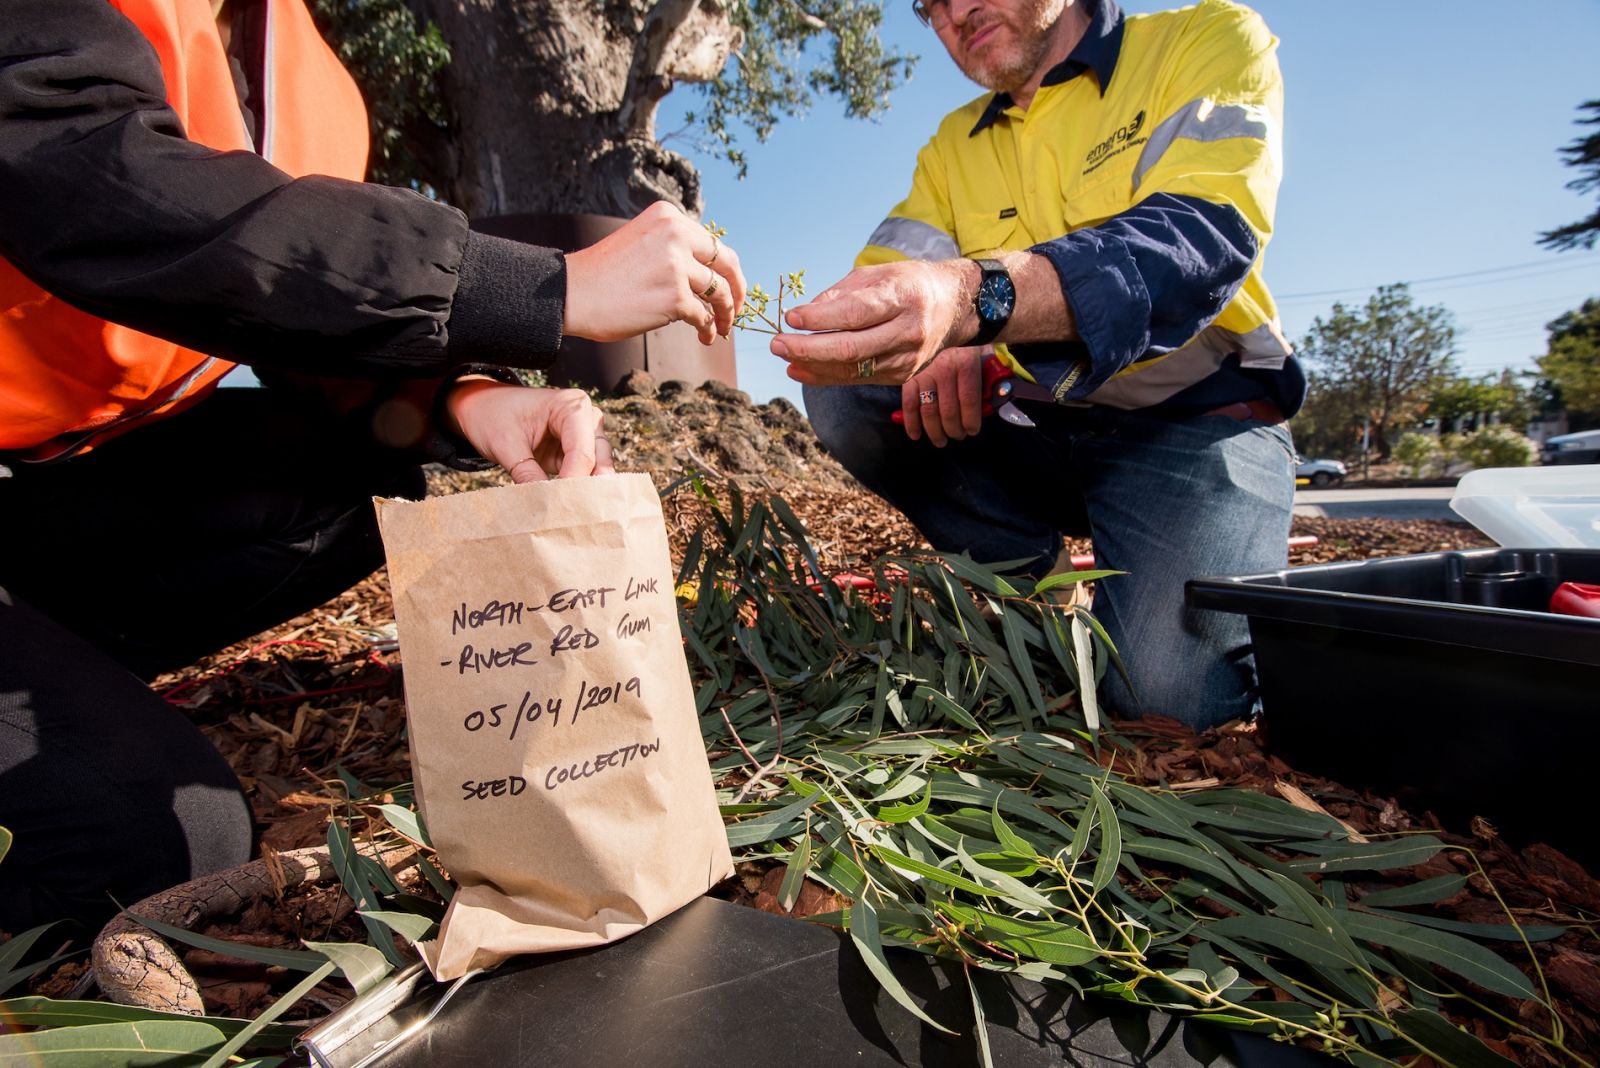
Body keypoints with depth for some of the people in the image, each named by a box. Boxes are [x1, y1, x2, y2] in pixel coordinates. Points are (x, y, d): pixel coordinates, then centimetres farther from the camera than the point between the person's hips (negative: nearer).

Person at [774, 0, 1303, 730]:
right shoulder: (951, 149, 10)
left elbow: (1203, 240, -23)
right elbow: (878, 287, -2)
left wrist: (971, 296, -41)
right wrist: (927, 344, -27)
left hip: (1198, 423, -3)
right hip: (1043, 438, 4)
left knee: (1167, 689, -26)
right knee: (840, 393, -13)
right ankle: (1025, 574, -1)